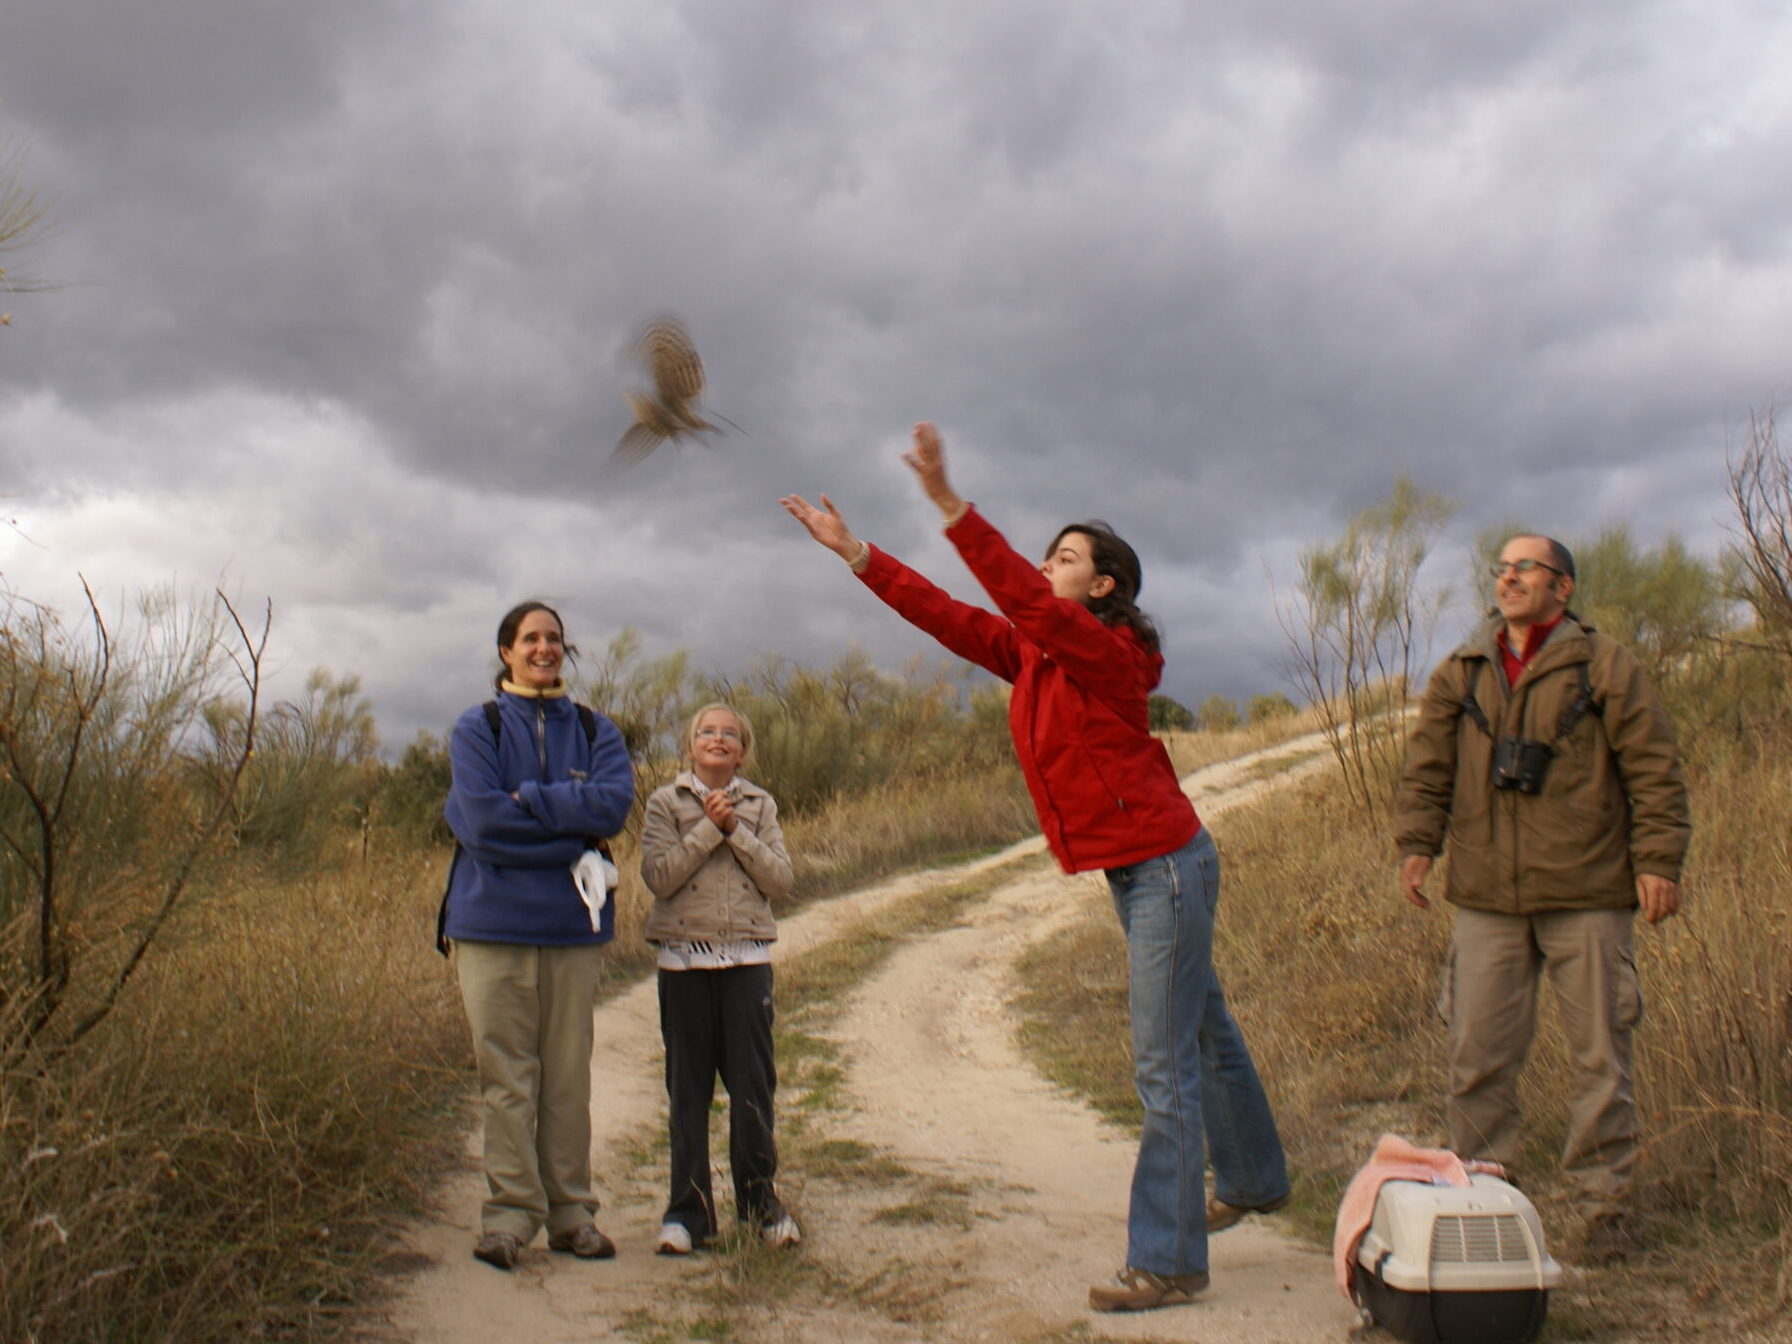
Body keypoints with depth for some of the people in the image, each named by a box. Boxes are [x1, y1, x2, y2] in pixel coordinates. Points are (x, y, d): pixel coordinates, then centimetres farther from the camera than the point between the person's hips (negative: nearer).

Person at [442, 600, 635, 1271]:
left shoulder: (593, 729, 11)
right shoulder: (477, 728, 5)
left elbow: (615, 801, -7)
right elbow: (480, 818, -10)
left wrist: (526, 798, -11)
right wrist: (571, 832, -9)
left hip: (573, 921, 2)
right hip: (493, 921, -2)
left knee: (569, 1076, 5)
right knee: (505, 1077, -2)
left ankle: (571, 1213, 14)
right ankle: (509, 1214, 6)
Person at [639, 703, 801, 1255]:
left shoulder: (760, 805, 10)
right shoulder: (666, 802, 4)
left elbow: (780, 879, -1)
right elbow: (659, 876, -9)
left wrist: (737, 830, -9)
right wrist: (708, 827, -12)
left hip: (747, 959, 1)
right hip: (684, 959, -1)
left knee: (753, 1083, 2)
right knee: (687, 1087, 4)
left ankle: (760, 1197, 16)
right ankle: (688, 1208, 13)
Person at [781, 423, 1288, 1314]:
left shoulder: (1108, 650, -18)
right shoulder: (1030, 654, 7)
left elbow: (1024, 598, -33)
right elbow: (947, 616, 5)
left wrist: (949, 506, -40)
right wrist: (855, 553, 1)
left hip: (1165, 864, -10)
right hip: (1132, 871, 10)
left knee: (1165, 1064, -6)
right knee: (1203, 1031, 24)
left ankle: (1167, 1263, 0)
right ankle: (1254, 1182, 42)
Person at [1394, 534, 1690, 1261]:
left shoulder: (1606, 666, 2)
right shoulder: (1459, 674, 12)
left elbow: (1654, 768, 1)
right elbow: (1428, 766, 12)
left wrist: (1658, 859, -5)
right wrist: (1417, 842, 0)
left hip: (1587, 895, -2)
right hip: (1486, 897, 3)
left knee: (1599, 1053, 4)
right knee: (1477, 1052, 4)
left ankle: (1603, 1202, 17)